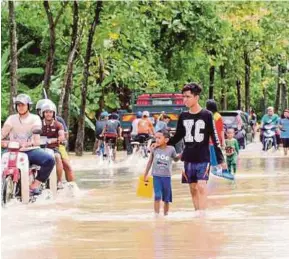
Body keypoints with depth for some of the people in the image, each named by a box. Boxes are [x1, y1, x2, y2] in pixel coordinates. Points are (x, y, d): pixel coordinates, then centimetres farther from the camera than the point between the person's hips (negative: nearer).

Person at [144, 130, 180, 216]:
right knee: (157, 196, -12)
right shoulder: (154, 149, -4)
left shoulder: (171, 149, -5)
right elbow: (150, 161, 8)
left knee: (166, 199, 10)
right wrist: (145, 174, 13)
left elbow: (175, 159, 14)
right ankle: (156, 214, -5)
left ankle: (165, 214, 25)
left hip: (166, 176, 1)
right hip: (156, 176, -1)